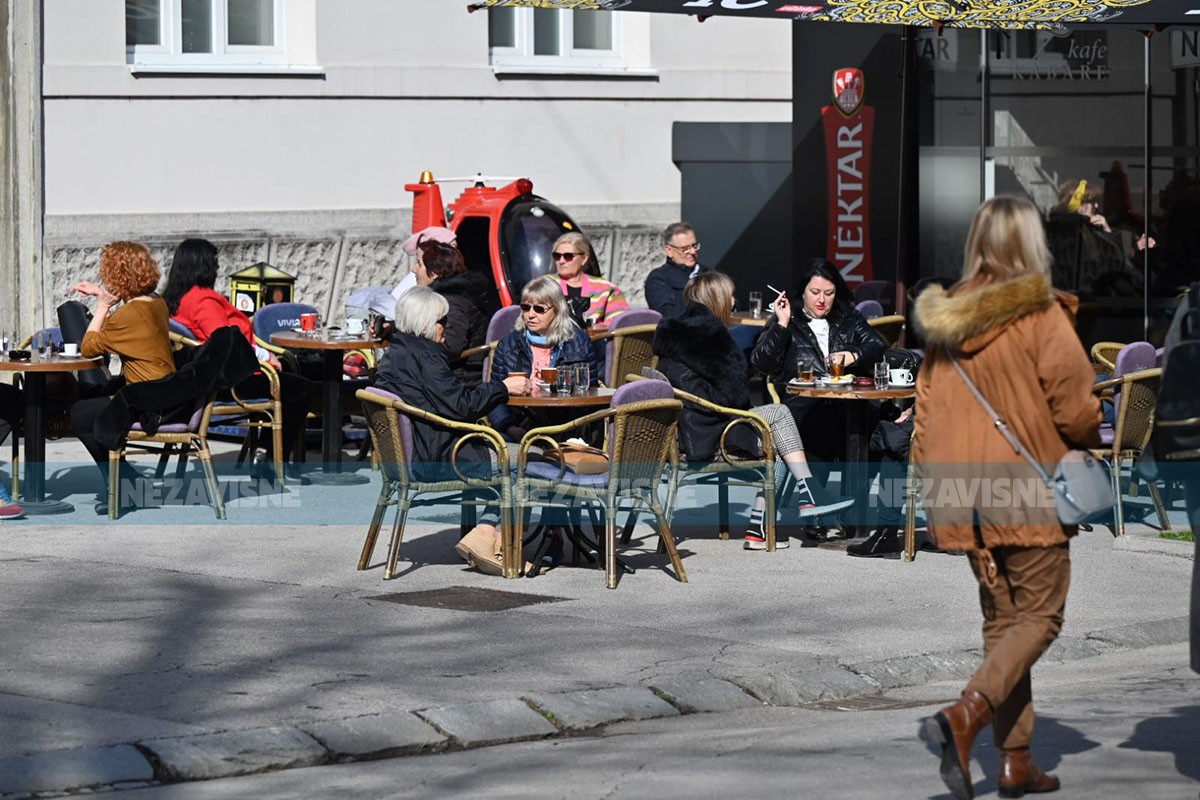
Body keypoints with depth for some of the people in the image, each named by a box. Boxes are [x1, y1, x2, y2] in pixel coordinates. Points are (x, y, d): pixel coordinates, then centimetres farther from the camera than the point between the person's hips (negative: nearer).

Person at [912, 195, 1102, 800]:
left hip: (964, 494, 6)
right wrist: (1096, 437, 12)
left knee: (1001, 619, 14)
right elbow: (1075, 409, -9)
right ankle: (964, 715, -19)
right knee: (1039, 617, 2)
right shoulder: (1041, 315, -12)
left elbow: (926, 411, 7)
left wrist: (931, 481, 14)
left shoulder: (943, 321, 5)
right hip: (1028, 490, -6)